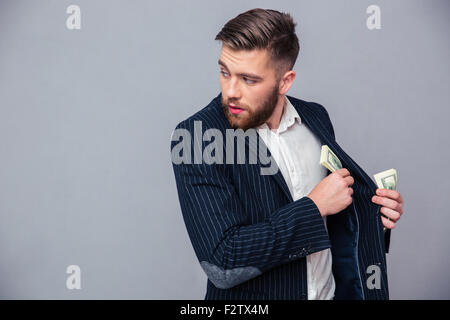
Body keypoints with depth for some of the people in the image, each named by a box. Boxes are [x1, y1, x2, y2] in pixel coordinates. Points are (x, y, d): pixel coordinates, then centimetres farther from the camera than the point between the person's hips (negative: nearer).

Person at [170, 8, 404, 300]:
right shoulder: (196, 136, -17)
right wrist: (314, 207, -19)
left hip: (332, 290, 3)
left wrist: (377, 209, -7)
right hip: (249, 295, -3)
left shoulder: (316, 117, -2)